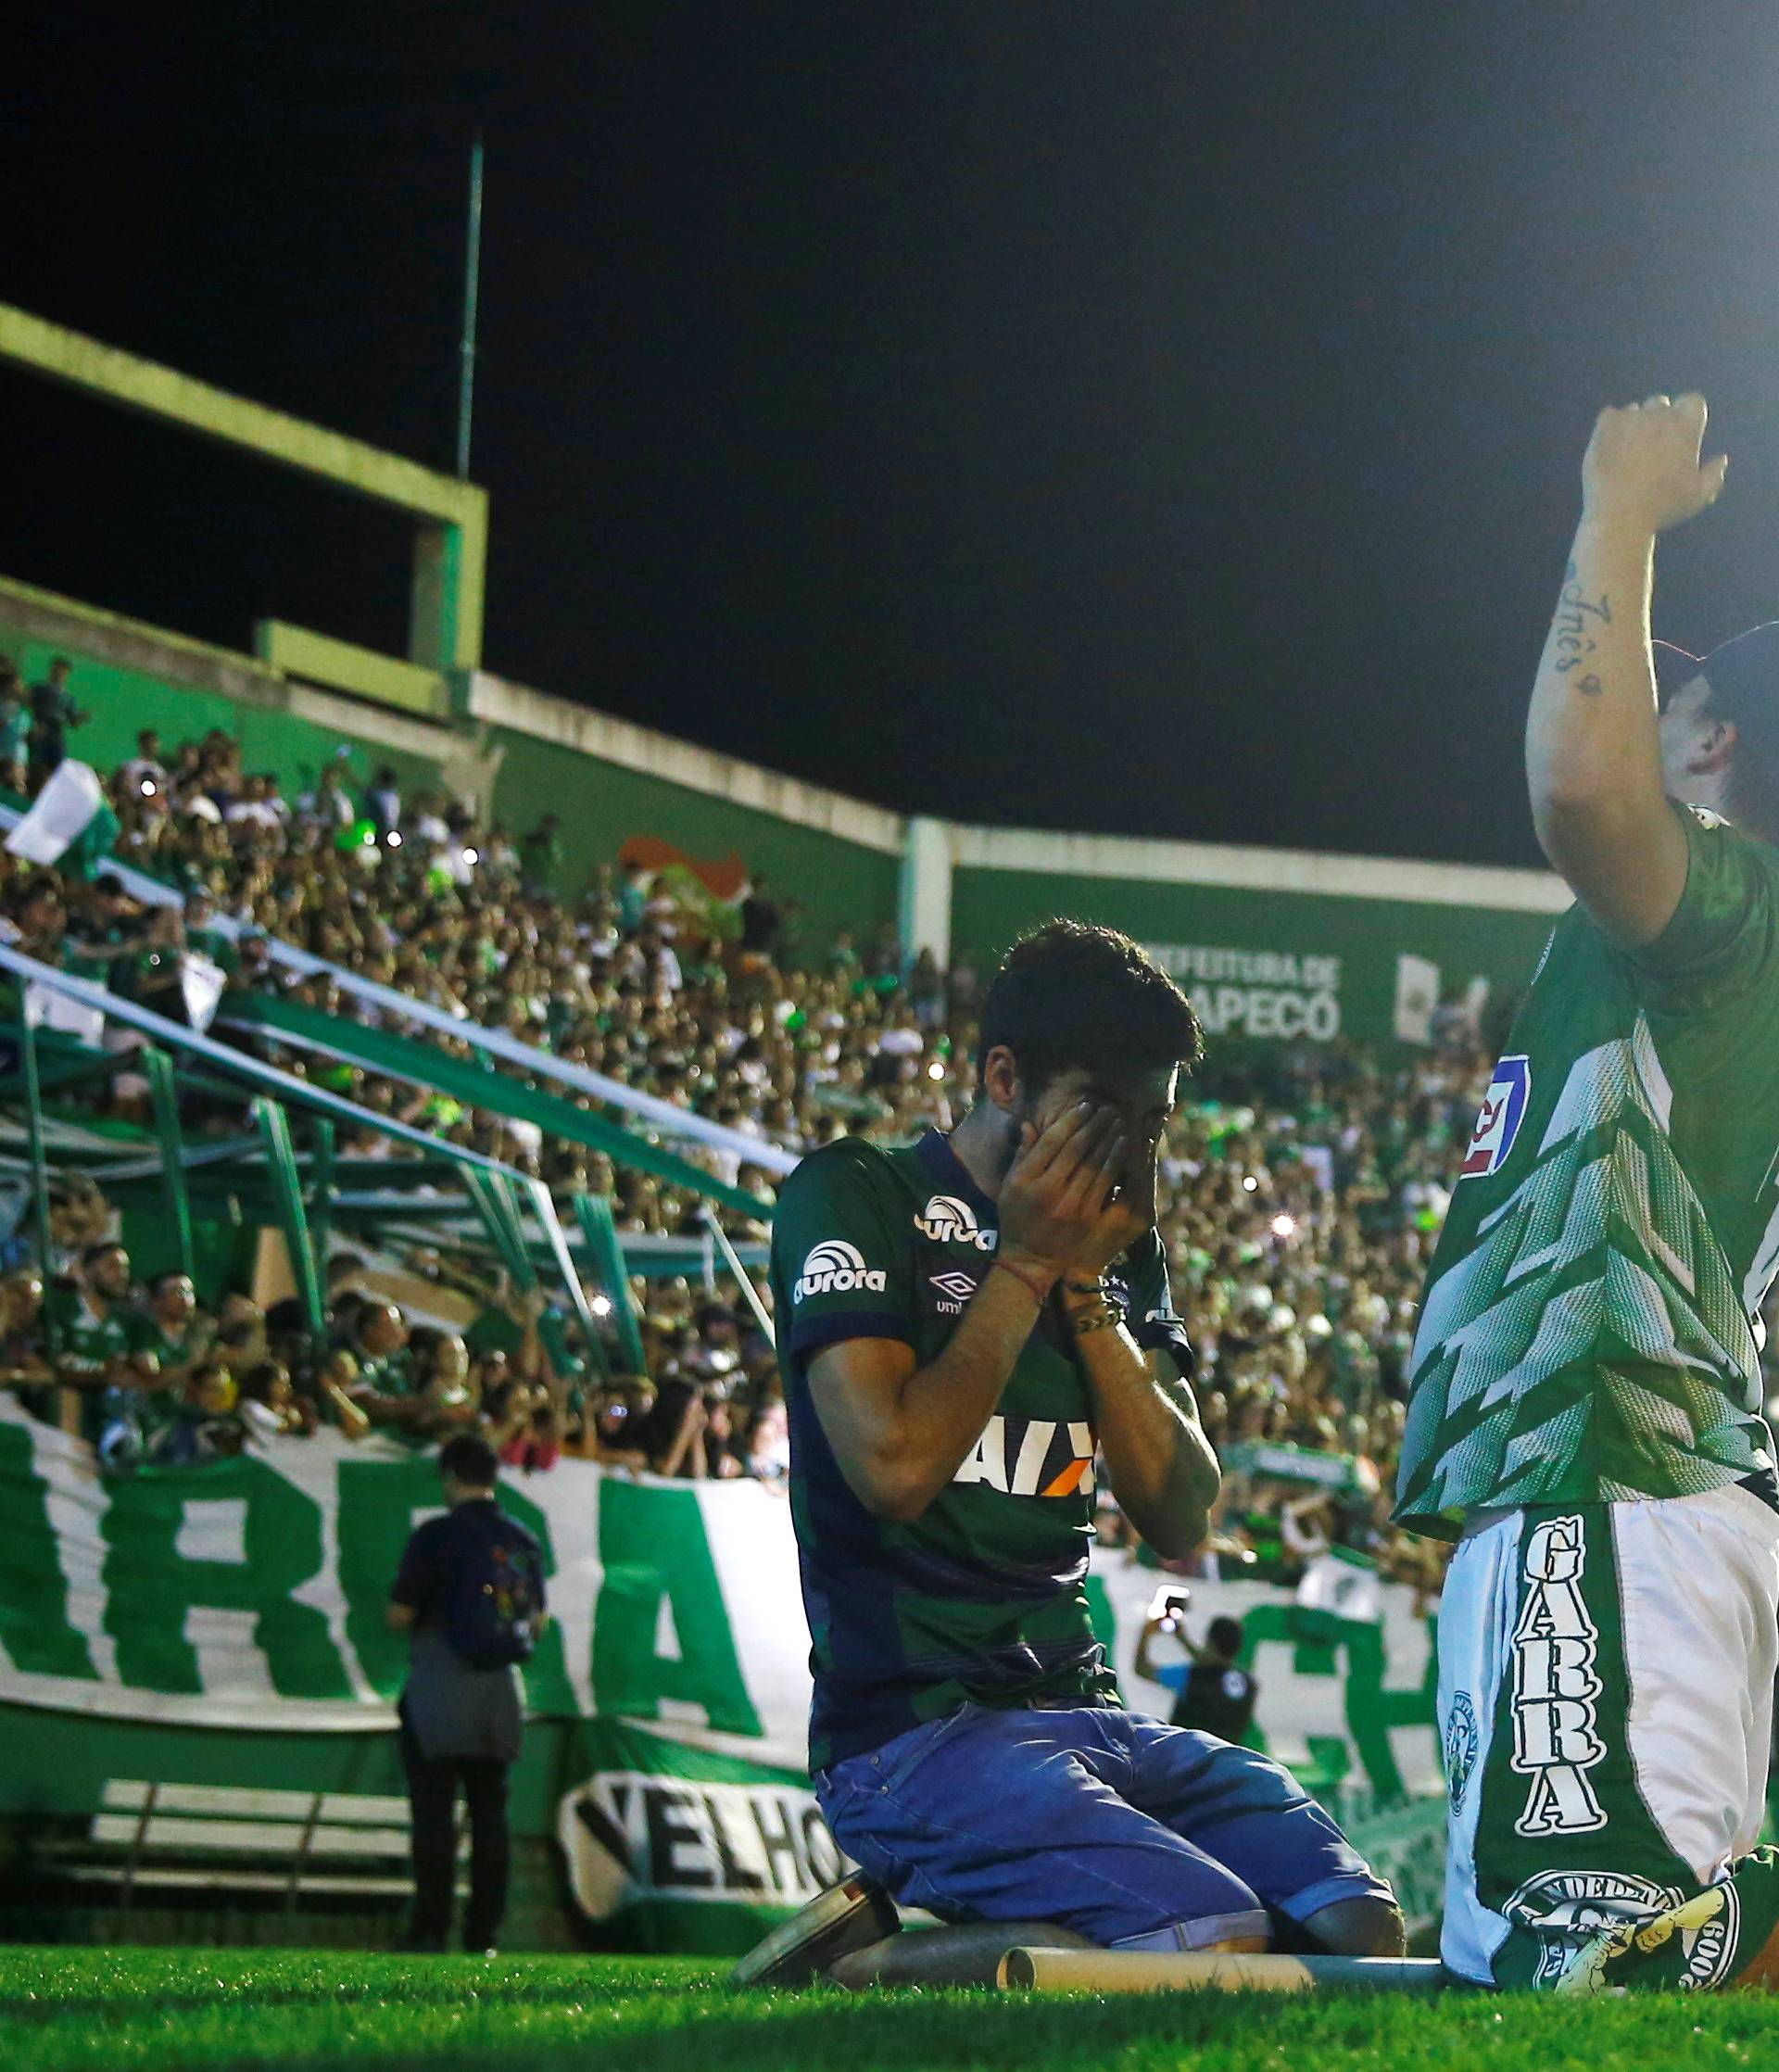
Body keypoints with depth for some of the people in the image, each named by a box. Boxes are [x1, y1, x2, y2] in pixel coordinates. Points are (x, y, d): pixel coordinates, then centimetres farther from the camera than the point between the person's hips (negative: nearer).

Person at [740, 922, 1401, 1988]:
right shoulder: (857, 1200, -5)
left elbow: (1181, 1519, 8)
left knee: (1360, 1928, -9)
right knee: (1223, 1951, -27)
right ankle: (862, 1963, -9)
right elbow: (895, 1468, -18)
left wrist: (1088, 1288, -1)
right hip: (914, 1729, -8)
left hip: (1081, 1710, 8)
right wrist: (1026, 1267, -7)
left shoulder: (1121, 1246, 17)